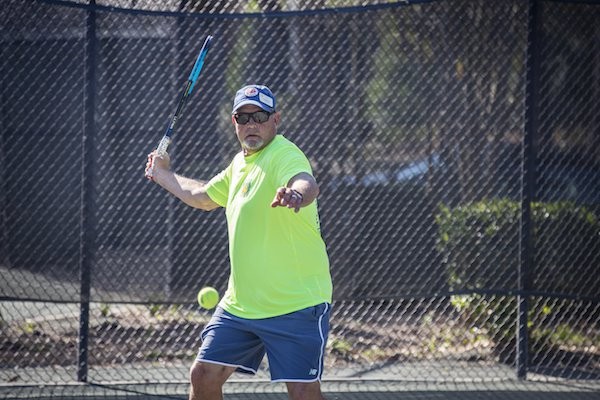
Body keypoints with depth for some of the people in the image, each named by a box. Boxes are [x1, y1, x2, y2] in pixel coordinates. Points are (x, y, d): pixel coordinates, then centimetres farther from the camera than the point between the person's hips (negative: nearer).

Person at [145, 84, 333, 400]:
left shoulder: (284, 155, -16)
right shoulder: (240, 162, 12)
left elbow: (308, 184, -41)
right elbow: (203, 197, 34)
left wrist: (296, 194, -63)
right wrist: (163, 175, 39)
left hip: (296, 303, -8)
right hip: (240, 302, 8)